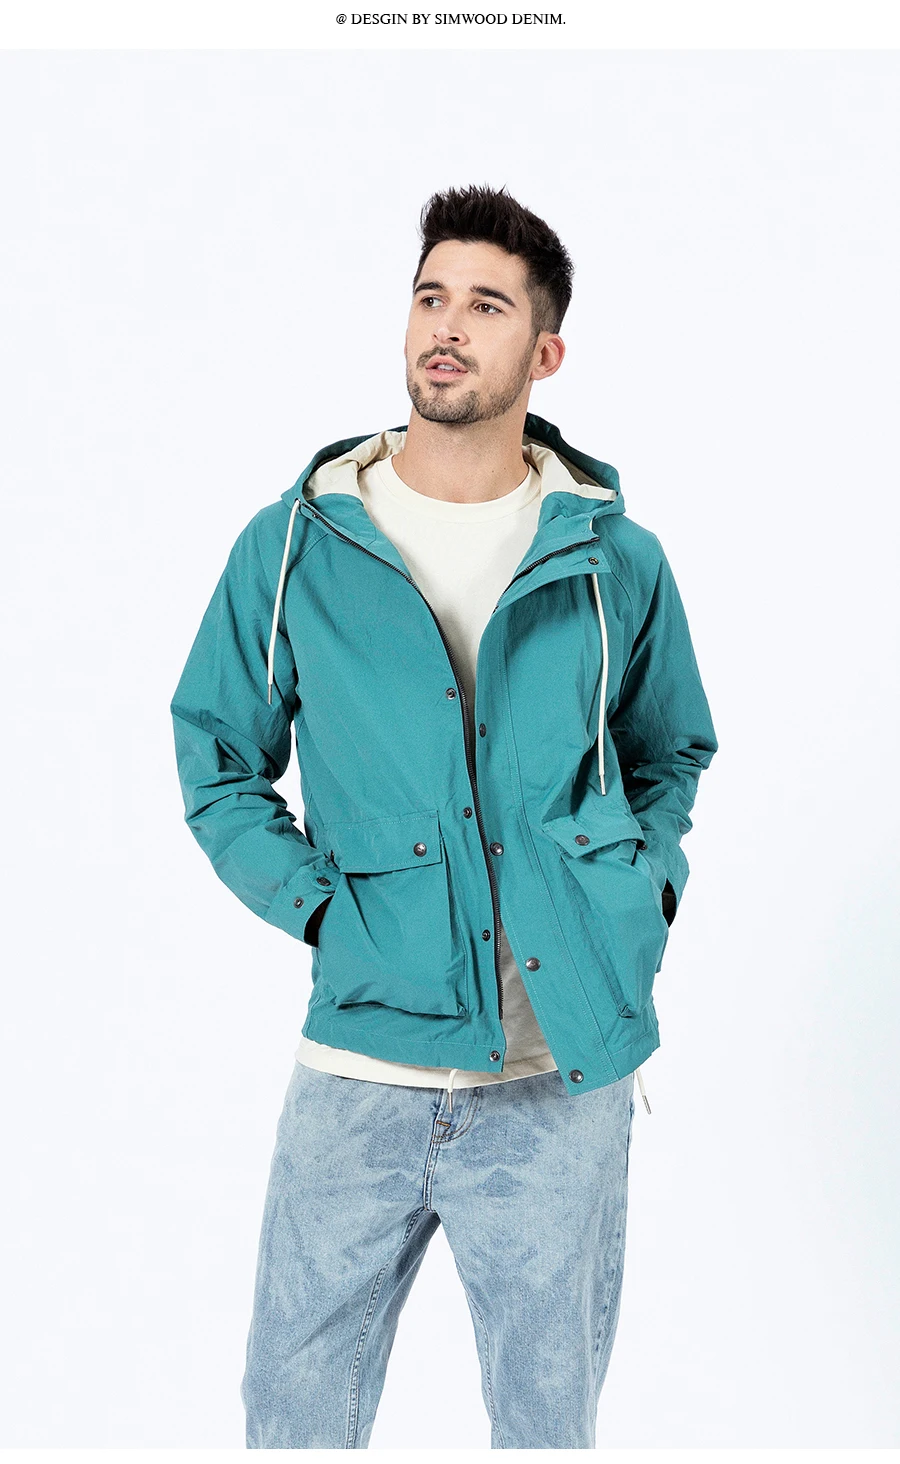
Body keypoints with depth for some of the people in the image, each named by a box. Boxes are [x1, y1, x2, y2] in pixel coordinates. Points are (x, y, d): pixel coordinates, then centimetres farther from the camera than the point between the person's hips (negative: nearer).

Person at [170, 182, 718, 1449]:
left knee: (550, 1413, 16)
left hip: (568, 1073, 1)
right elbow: (216, 758, 8)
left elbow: (674, 751, 18)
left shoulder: (617, 560, 3)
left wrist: (647, 891, 2)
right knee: (296, 1406, 12)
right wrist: (320, 909, -5)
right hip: (360, 1064, 0)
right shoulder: (293, 548, 0)